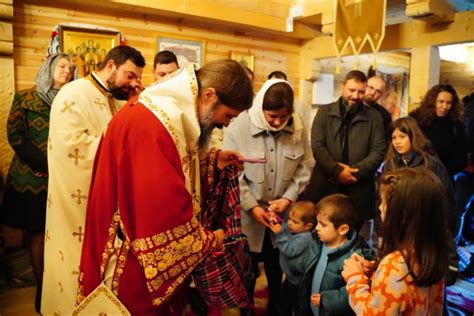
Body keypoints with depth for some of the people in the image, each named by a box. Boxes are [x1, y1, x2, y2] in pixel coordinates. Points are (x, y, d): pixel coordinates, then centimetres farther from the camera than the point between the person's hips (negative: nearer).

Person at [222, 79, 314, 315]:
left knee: (277, 269, 23)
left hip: (283, 214, 3)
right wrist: (252, 207, -16)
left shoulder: (298, 128, -8)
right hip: (246, 215, -3)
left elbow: (305, 166, 0)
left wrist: (289, 198, -10)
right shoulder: (238, 126, -17)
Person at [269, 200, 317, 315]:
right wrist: (274, 221, -17)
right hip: (290, 276, 8)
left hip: (298, 280, -8)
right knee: (284, 302, 26)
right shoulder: (290, 228, -6)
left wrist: (279, 234, -36)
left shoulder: (305, 238, -30)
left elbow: (289, 250, -35)